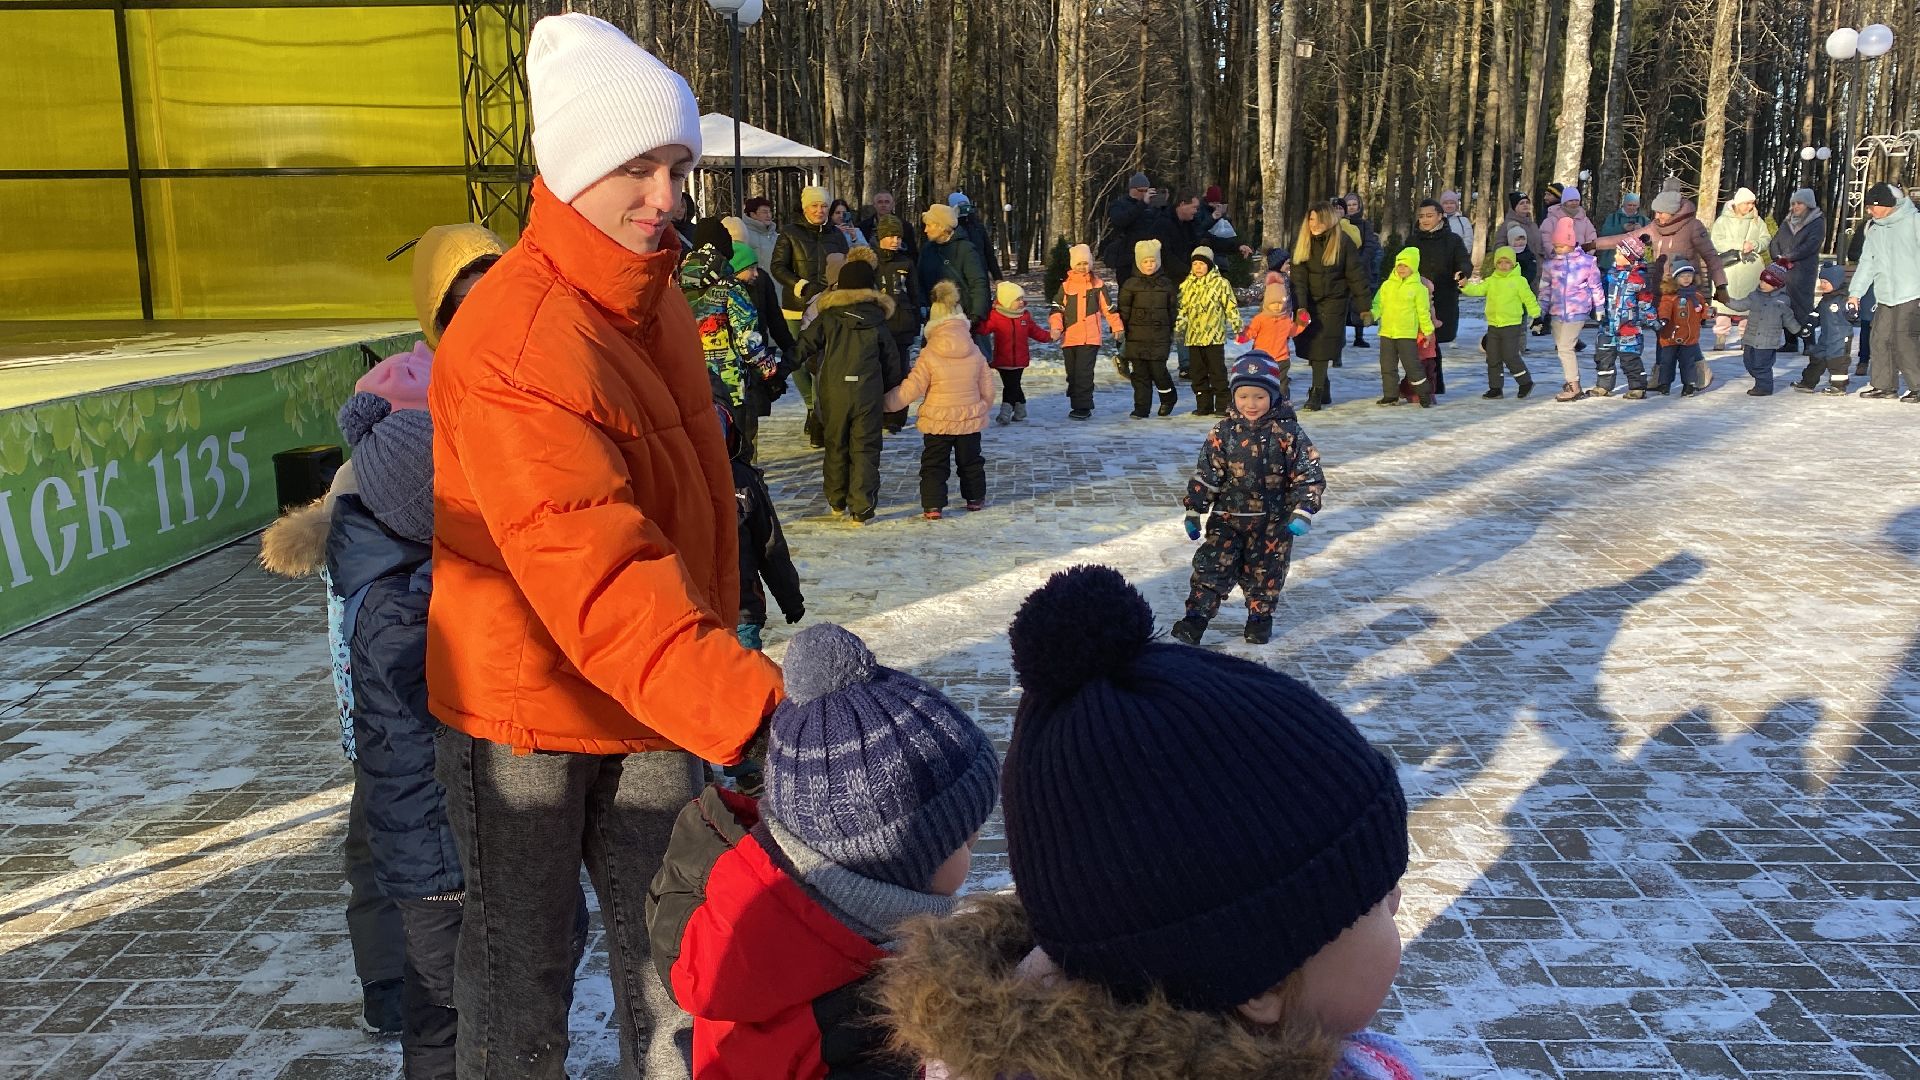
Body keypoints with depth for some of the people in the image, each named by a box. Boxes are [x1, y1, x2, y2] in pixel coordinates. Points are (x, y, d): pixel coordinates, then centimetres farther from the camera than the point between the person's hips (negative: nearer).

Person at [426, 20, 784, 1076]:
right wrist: (750, 705, -45)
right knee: (521, 973, 9)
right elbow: (597, 582, -36)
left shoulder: (653, 294, 4)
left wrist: (723, 656, 13)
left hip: (654, 700, 7)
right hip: (524, 706, -6)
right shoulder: (510, 347, -25)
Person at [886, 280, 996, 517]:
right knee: (970, 461, 21)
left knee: (934, 464, 6)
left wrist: (886, 402, -2)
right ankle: (975, 499, 31)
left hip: (937, 421, -3)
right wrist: (985, 408, 23)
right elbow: (987, 387, 4)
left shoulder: (929, 355, -16)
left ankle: (933, 506, -2)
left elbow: (910, 389, -14)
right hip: (971, 419, 3)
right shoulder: (975, 353, -5)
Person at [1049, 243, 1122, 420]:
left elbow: (1108, 307, 11)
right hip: (1069, 338, 3)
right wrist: (1056, 327, -9)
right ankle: (1079, 406, 20)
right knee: (1072, 374, 9)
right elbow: (1056, 308, 5)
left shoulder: (1097, 284, 5)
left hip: (1090, 338, -3)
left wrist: (1117, 326, 14)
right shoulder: (1065, 284, 7)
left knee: (1083, 373, -11)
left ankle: (1082, 407, -8)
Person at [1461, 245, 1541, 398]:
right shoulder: (1491, 281, 8)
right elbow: (1477, 289, -3)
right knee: (1493, 358, 7)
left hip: (1512, 325, -5)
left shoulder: (1519, 281, -4)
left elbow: (1529, 299, -2)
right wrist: (1466, 287, -21)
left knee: (1510, 356, -7)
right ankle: (1495, 388, 16)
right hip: (1493, 325, 5)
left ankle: (1526, 382, 10)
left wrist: (1536, 315, -3)